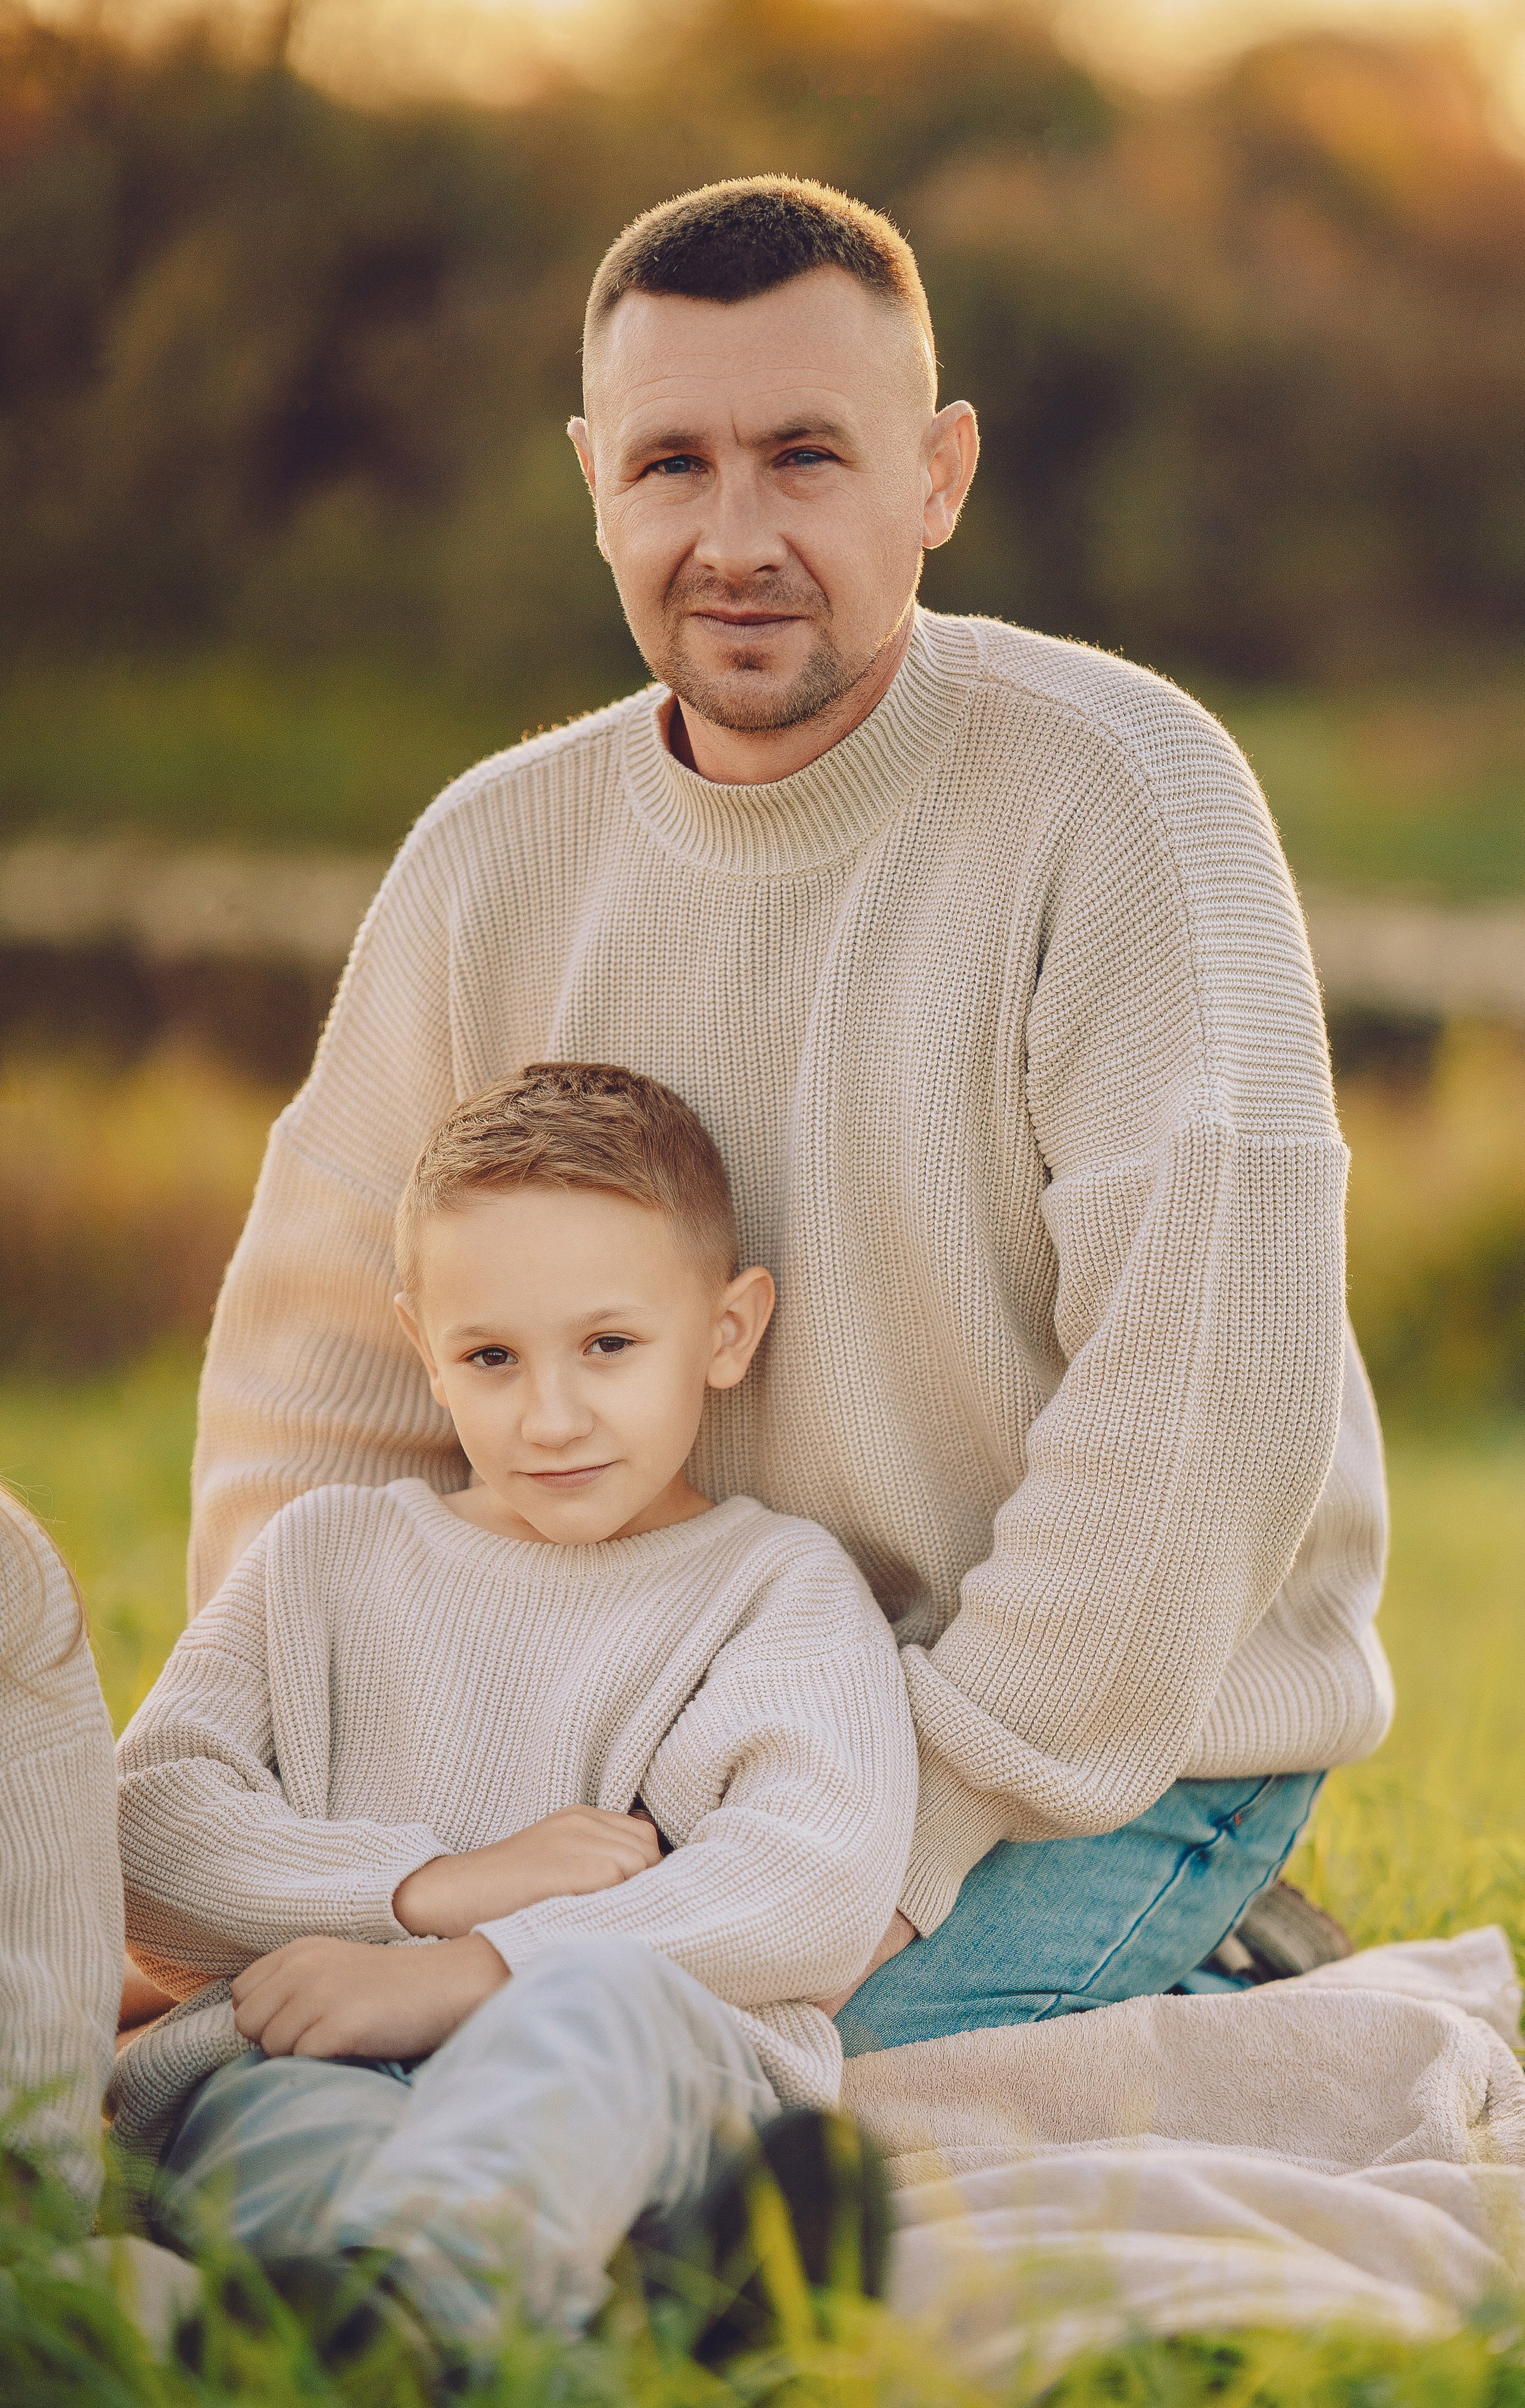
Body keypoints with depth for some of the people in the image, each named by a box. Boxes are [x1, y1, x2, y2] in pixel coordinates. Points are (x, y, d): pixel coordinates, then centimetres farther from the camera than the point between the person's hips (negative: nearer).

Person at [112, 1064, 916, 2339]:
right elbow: (141, 1824, 15)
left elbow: (822, 1883, -3)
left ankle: (436, 2265, -68)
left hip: (647, 2057, -2)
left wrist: (468, 1972, -15)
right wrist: (433, 1886, -3)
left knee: (596, 1989, -38)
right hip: (307, 2061, 3)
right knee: (301, 2129, -35)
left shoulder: (782, 1587, 17)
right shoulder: (329, 1555, 27)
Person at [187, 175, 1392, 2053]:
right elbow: (326, 1376, 9)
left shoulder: (1121, 792, -16)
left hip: (1133, 1733, -6)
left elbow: (1215, 1371, -21)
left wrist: (928, 1817, -22)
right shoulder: (497, 858, 1)